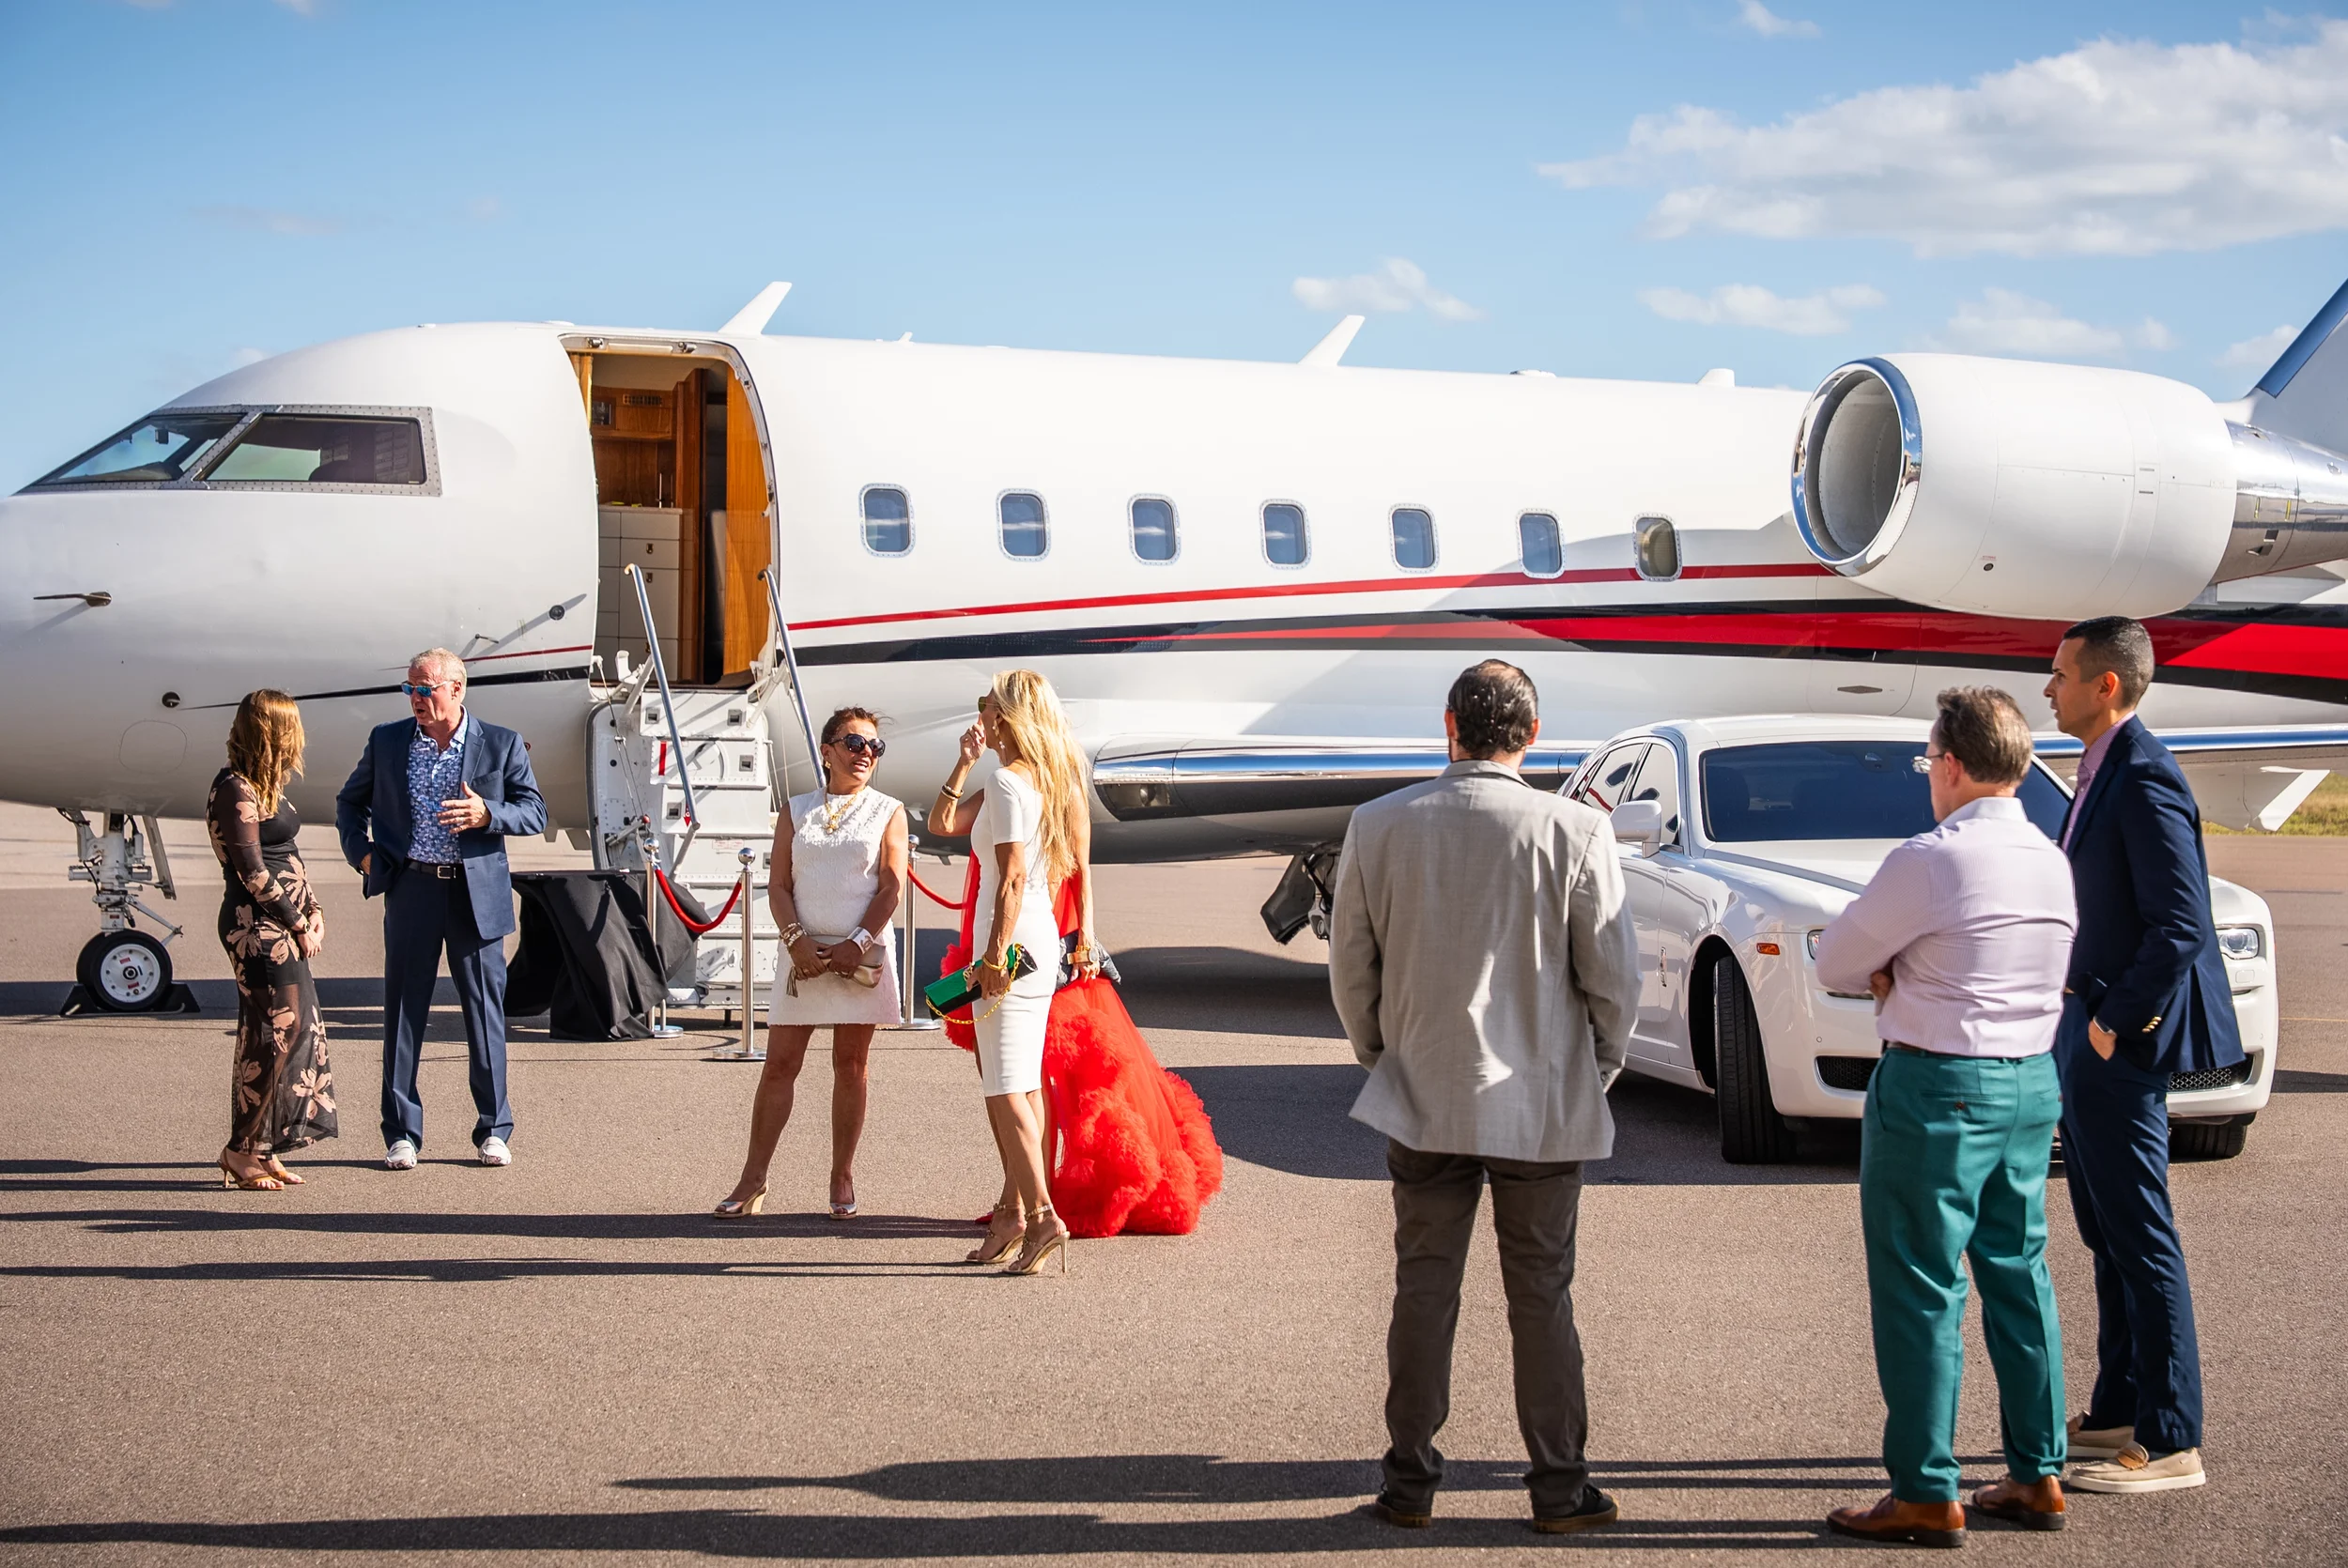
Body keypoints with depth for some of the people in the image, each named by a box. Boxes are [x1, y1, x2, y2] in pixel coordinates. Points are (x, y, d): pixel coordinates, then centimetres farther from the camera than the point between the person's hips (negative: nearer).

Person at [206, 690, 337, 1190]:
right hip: (258, 927, -10)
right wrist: (299, 923, -11)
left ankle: (263, 1150, 14)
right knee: (275, 1033, -8)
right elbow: (253, 872, -16)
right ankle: (243, 1150, 0)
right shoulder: (235, 790, -13)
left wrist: (314, 910, 8)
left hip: (282, 927, 10)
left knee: (299, 1031, 9)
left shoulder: (265, 786, 17)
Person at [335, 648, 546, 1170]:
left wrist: (487, 815, -15)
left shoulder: (501, 745, 2)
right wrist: (361, 852, 4)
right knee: (403, 1010, 2)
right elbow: (350, 802, 20)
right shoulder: (386, 741, 8)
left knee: (485, 1010, 3)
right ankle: (401, 1133, 9)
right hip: (410, 888, 1)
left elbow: (535, 813, 3)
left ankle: (494, 1130, 14)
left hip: (476, 893, -1)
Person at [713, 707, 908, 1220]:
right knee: (780, 1064, 0)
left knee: (851, 1065, 3)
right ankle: (753, 1180, 4)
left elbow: (892, 887, -1)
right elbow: (778, 885, 5)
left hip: (861, 954, -1)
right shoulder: (797, 811, 11)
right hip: (805, 954, 1)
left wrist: (856, 945, -11)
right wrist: (796, 941, -10)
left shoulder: (888, 811, 6)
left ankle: (842, 1177, 11)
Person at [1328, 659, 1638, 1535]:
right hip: (1544, 1104, -1)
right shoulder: (1575, 832, -11)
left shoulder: (1379, 825, -4)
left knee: (1423, 1292, 11)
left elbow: (1349, 966, 4)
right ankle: (1560, 1488, 15)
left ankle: (1410, 1485, 17)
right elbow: (1614, 977, -7)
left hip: (1422, 1102, 1)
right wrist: (1597, 1070, 10)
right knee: (1542, 1297, 8)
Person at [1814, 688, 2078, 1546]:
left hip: (1938, 1087, -8)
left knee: (1920, 1287, 0)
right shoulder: (2052, 862, 7)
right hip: (2033, 1083, 8)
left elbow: (1833, 963, -8)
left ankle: (1927, 1493, 3)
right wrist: (1910, 972, 4)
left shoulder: (1930, 860, -16)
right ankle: (2038, 1474, 21)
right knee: (2018, 1272, 15)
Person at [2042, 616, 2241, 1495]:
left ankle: (2170, 1444, 1)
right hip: (2087, 1035, 11)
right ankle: (2118, 1414, 27)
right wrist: (2081, 1018, 15)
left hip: (2122, 1043, -11)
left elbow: (2181, 925, -23)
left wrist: (2112, 1024, -18)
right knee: (2107, 1233, 17)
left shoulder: (2145, 782, -19)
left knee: (2142, 1240, -5)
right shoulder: (2104, 772, 13)